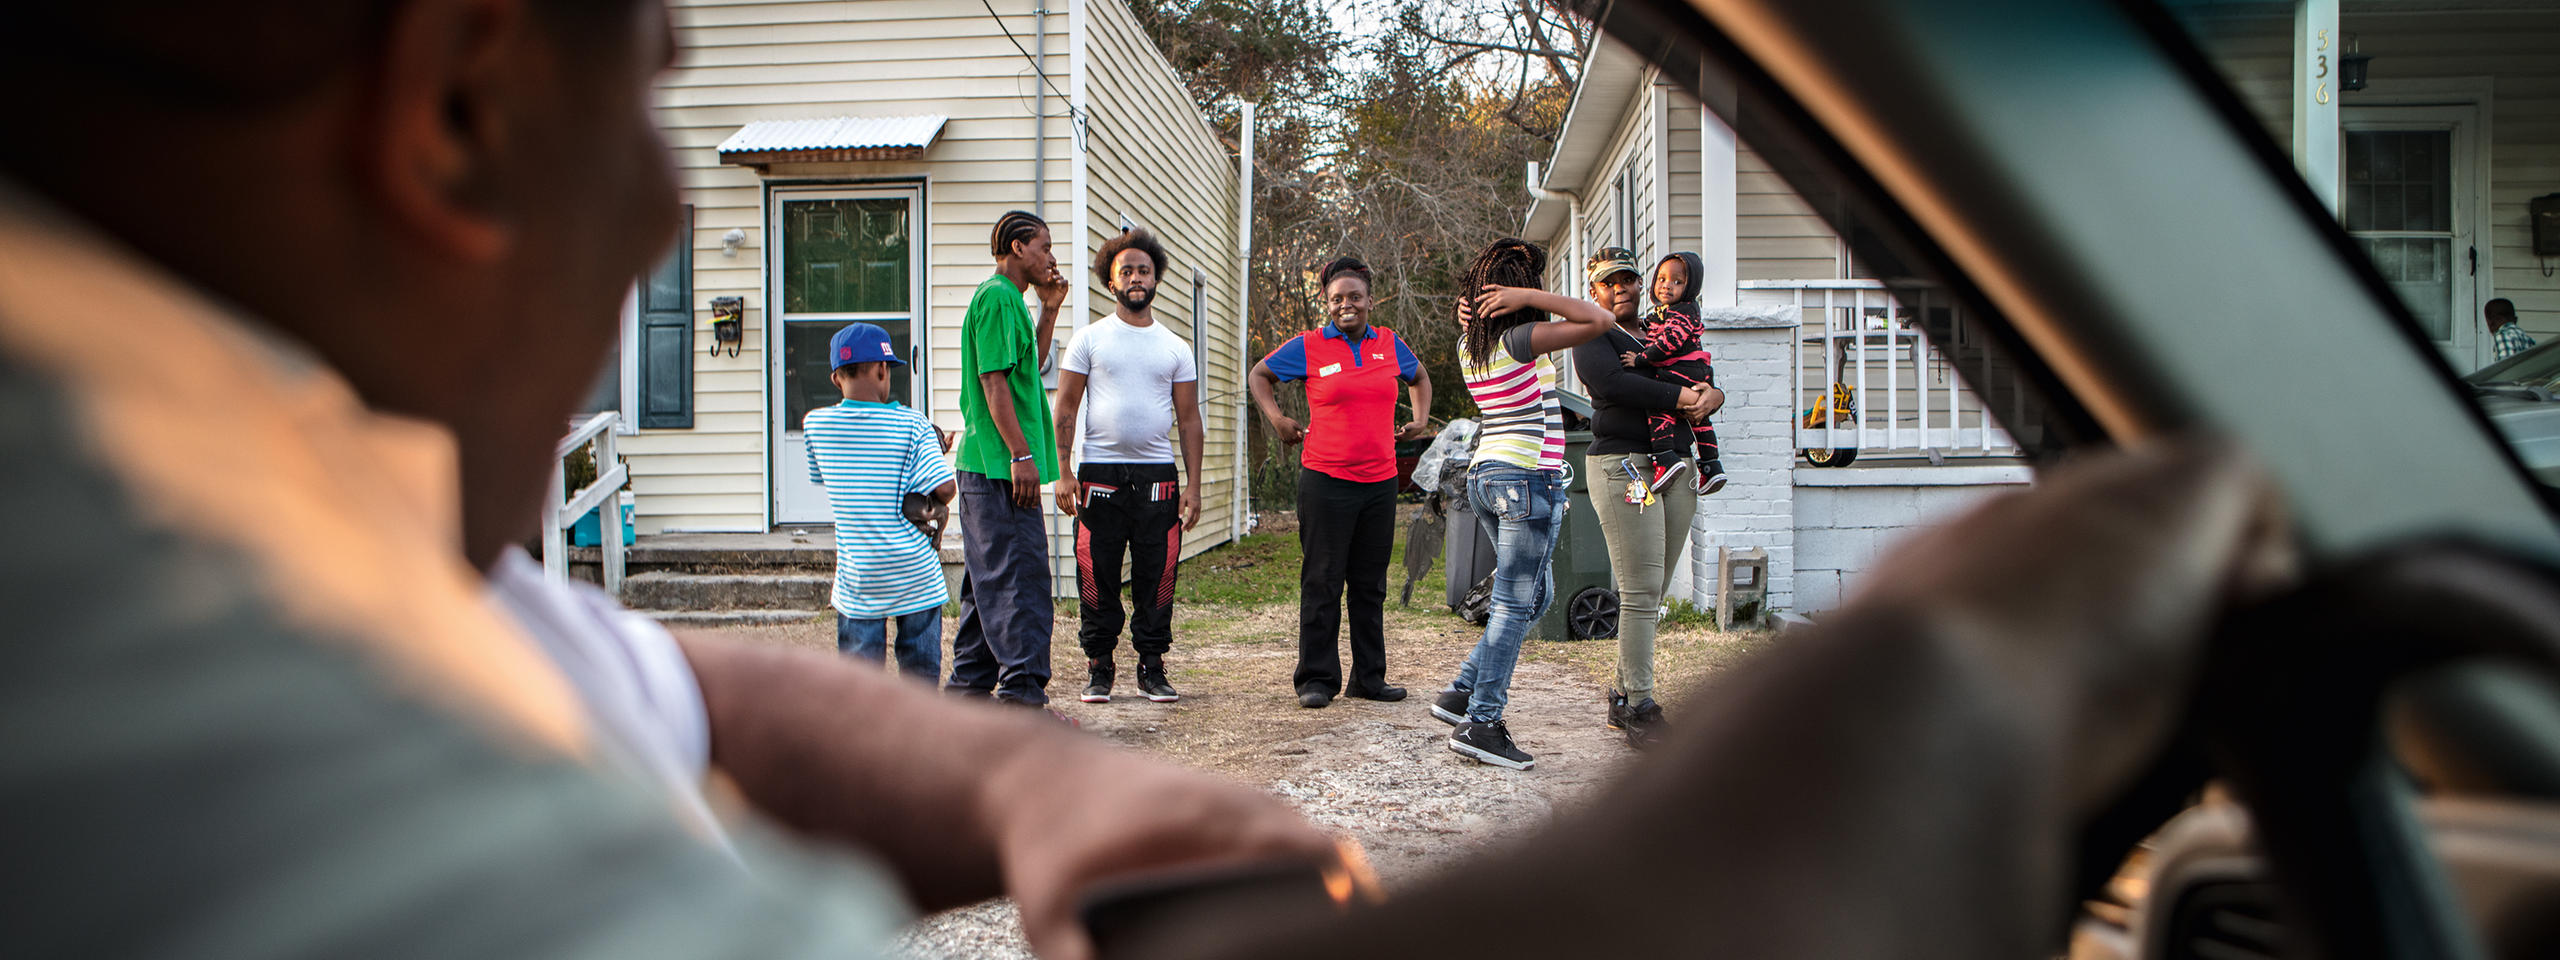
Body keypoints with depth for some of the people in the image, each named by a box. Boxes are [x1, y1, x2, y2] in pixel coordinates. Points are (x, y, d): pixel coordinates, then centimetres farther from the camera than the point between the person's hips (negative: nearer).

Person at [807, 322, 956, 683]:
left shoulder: (815, 424, -2)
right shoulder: (911, 424, -9)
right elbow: (945, 487, -15)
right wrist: (936, 505, 8)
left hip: (857, 577, 2)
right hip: (914, 572, -2)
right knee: (920, 671, 9)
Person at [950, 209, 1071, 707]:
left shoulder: (1005, 298, 20)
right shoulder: (997, 297, -11)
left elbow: (1030, 368, 27)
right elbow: (994, 380, -17)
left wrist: (1049, 310, 18)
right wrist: (1021, 455, -20)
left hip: (986, 466, 11)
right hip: (1001, 466, -11)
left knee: (989, 576, 13)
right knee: (1020, 575, -10)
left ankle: (970, 683, 19)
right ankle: (1022, 689, -8)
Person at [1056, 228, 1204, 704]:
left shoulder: (1175, 348, 11)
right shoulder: (1089, 339, 5)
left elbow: (1189, 420, 10)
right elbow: (1066, 411, 3)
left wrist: (1193, 484, 2)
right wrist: (1063, 473, -7)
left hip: (1158, 476, 2)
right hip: (1100, 473, -1)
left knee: (1156, 578, 3)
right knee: (1098, 577, 1)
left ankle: (1152, 667, 14)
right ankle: (1098, 666, 13)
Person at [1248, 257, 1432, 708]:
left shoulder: (1390, 344, 10)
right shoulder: (1308, 346, 0)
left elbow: (1418, 376, 30)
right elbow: (1259, 375, 12)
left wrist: (1420, 420, 17)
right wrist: (1277, 419, 0)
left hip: (1380, 482, 4)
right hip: (1325, 481, -4)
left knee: (1371, 585, 11)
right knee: (1322, 584, 0)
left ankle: (1369, 678, 20)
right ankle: (1316, 679, 8)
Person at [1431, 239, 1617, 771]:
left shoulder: (1468, 345, 8)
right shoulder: (1521, 339, -15)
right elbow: (1599, 321, -19)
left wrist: (1470, 317, 9)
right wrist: (1530, 299, -16)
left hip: (1486, 476, 9)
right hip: (1529, 477, -9)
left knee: (1536, 596, 18)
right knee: (1516, 604, -2)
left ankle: (1462, 691, 17)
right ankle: (1480, 723, 0)